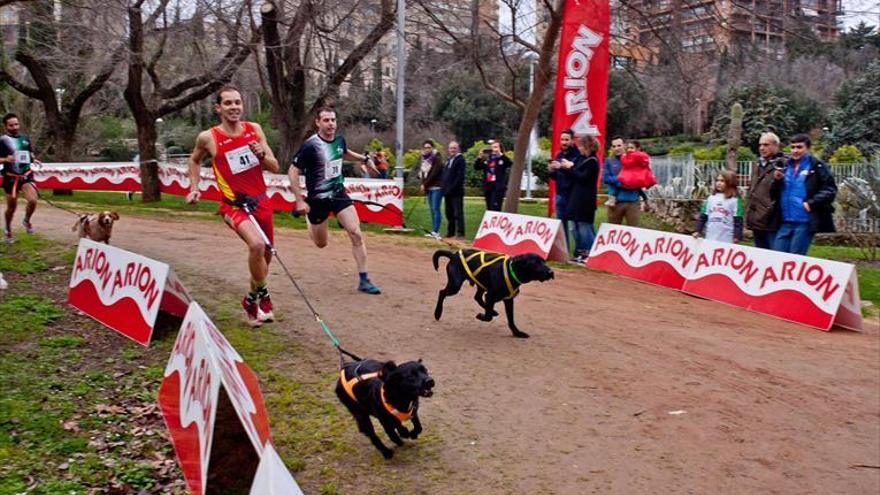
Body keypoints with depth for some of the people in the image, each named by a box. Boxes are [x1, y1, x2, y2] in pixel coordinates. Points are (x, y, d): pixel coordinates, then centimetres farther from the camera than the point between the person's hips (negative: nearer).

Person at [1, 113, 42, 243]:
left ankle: (26, 221, 11)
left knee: (33, 200, -19)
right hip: (11, 177, -2)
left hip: (26, 175, 2)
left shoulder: (26, 139, 6)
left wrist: (34, 160, -4)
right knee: (12, 207, 6)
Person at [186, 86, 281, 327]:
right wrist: (194, 188, 4)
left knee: (266, 254, 14)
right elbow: (195, 160, 14)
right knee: (257, 245, -30)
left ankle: (253, 300, 40)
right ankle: (262, 296, -6)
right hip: (234, 205, -5)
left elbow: (275, 167, 3)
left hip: (260, 201, 5)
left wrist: (262, 155, -17)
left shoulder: (254, 129, 0)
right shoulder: (208, 137, -8)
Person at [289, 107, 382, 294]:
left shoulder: (339, 140, -2)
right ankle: (308, 218, 48)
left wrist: (364, 158, 18)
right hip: (318, 198, -4)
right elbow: (293, 171, -17)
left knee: (356, 234, -12)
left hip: (339, 194, 4)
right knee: (321, 243, 12)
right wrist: (300, 201, -20)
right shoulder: (310, 145, -20)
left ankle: (363, 280, -6)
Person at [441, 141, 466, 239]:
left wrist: (453, 187, -20)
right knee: (449, 213, 12)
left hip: (456, 192, -8)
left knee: (458, 213, -7)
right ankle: (450, 232, 20)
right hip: (447, 191, 8)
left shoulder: (460, 159, -6)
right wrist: (444, 187, 11)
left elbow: (460, 176, -15)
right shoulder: (448, 160, 20)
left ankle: (460, 233, -5)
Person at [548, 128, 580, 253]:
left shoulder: (577, 155, -9)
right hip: (560, 194, 8)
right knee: (560, 224, 13)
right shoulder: (559, 155, 15)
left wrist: (562, 167, -27)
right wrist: (552, 171, 0)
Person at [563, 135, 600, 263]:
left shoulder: (592, 161, -10)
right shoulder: (580, 159, 15)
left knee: (584, 226, -9)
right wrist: (568, 167, 1)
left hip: (585, 200, -9)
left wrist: (570, 168, -11)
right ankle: (580, 253, 19)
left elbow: (583, 177, -18)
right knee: (576, 227, 12)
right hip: (576, 198, 9)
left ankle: (590, 254, -6)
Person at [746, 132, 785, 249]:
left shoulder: (782, 165, -8)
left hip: (771, 221, -8)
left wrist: (777, 181, -32)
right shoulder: (758, 165, 18)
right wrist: (749, 213, 22)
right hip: (756, 219, 8)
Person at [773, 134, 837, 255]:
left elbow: (830, 189, -6)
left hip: (805, 222, -5)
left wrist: (812, 203, -15)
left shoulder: (817, 166, -2)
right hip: (785, 222, 5)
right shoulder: (786, 166, 14)